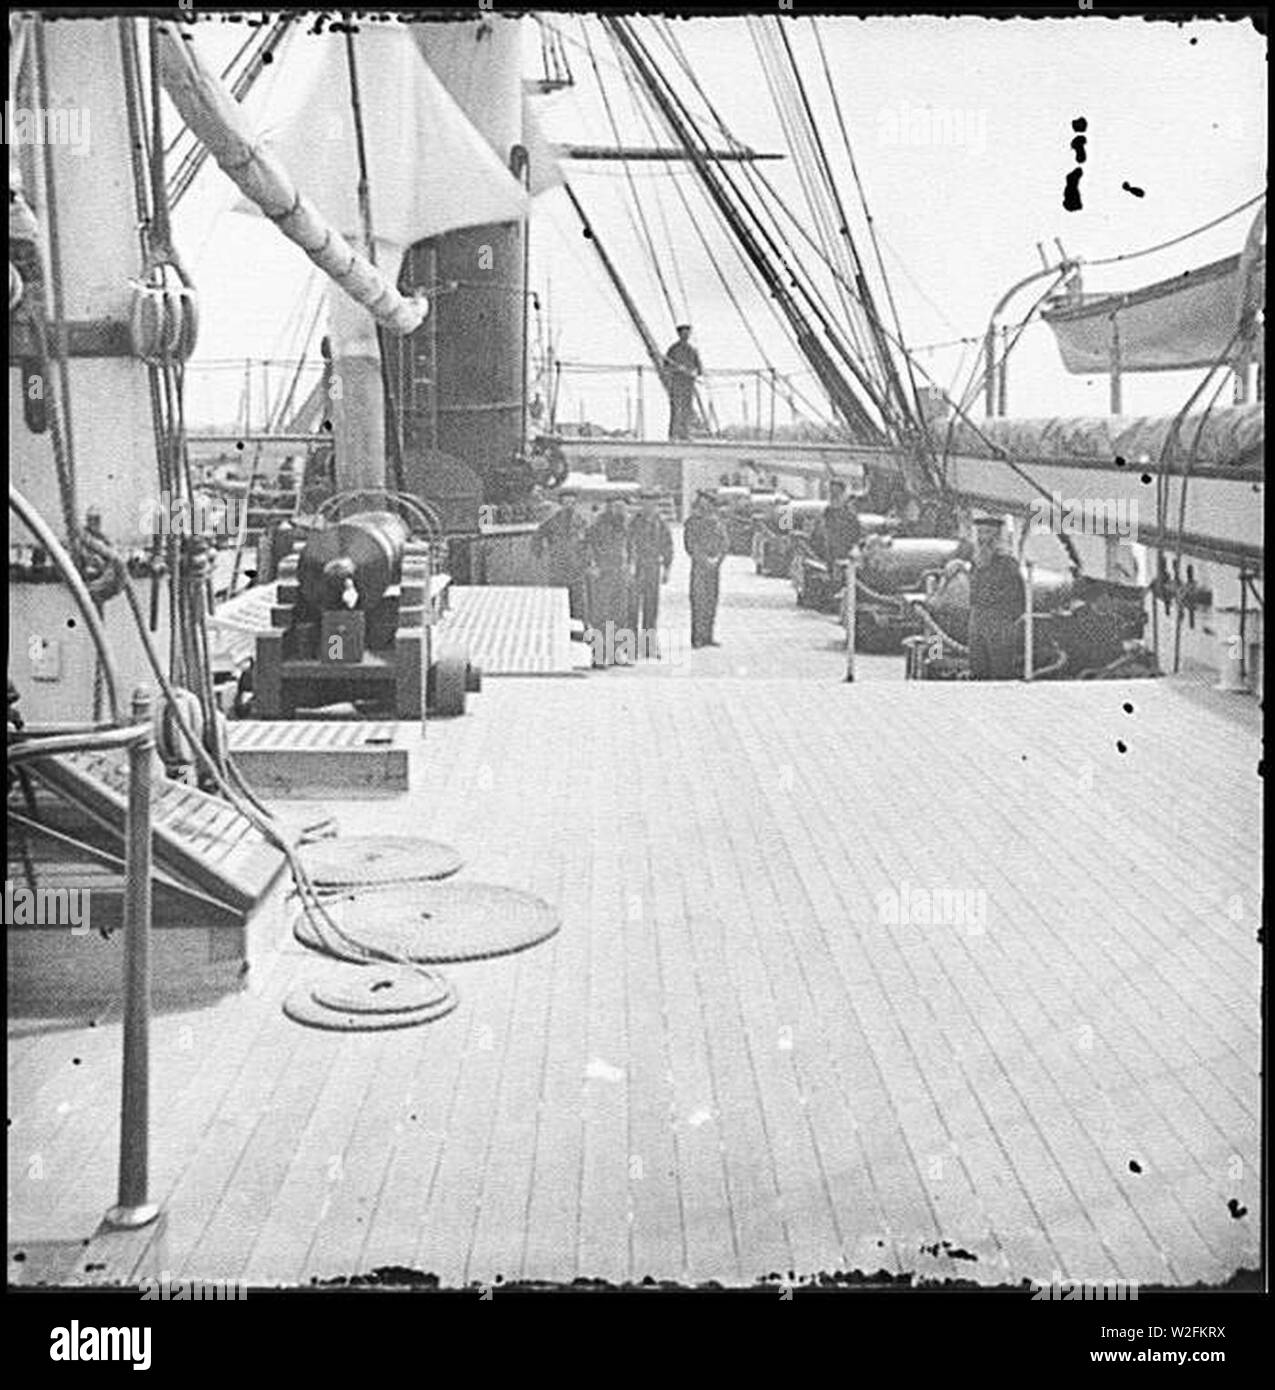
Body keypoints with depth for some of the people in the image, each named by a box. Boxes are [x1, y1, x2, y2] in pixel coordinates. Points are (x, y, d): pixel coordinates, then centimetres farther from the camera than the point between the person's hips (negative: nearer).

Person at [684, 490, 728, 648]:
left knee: (712, 602, 5)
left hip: (714, 567, 5)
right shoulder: (692, 523, -1)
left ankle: (707, 638, 10)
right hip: (699, 566, -5)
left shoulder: (717, 524, 15)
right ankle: (697, 639, -7)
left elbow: (723, 545, 11)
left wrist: (717, 559, -7)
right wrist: (706, 560, -13)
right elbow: (691, 546, -7)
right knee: (699, 601, -8)